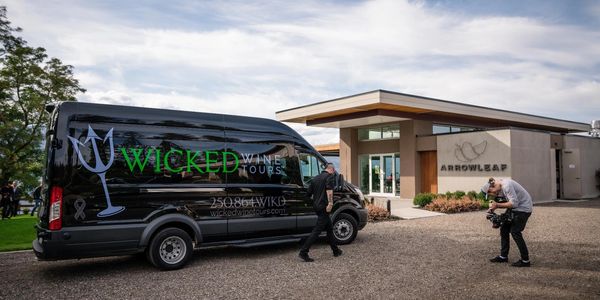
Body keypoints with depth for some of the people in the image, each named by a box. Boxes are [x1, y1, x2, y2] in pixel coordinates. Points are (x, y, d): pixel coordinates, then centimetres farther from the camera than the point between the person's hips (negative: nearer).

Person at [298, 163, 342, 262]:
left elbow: (309, 193, 19)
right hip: (324, 207, -9)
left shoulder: (316, 178, 16)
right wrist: (330, 203, -28)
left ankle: (335, 250, 28)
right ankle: (303, 252, -9)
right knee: (317, 230, -7)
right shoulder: (329, 176, -6)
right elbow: (329, 190, -24)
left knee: (329, 228, 19)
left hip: (317, 206, 9)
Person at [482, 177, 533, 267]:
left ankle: (525, 260, 0)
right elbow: (506, 202, 6)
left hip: (523, 207, -10)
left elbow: (514, 203, -29)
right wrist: (494, 206, -10)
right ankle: (503, 256, 18)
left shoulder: (506, 185, -27)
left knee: (515, 232, -10)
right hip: (515, 208, 10)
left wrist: (497, 205, -26)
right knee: (504, 229, 8)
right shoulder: (500, 188, 3)